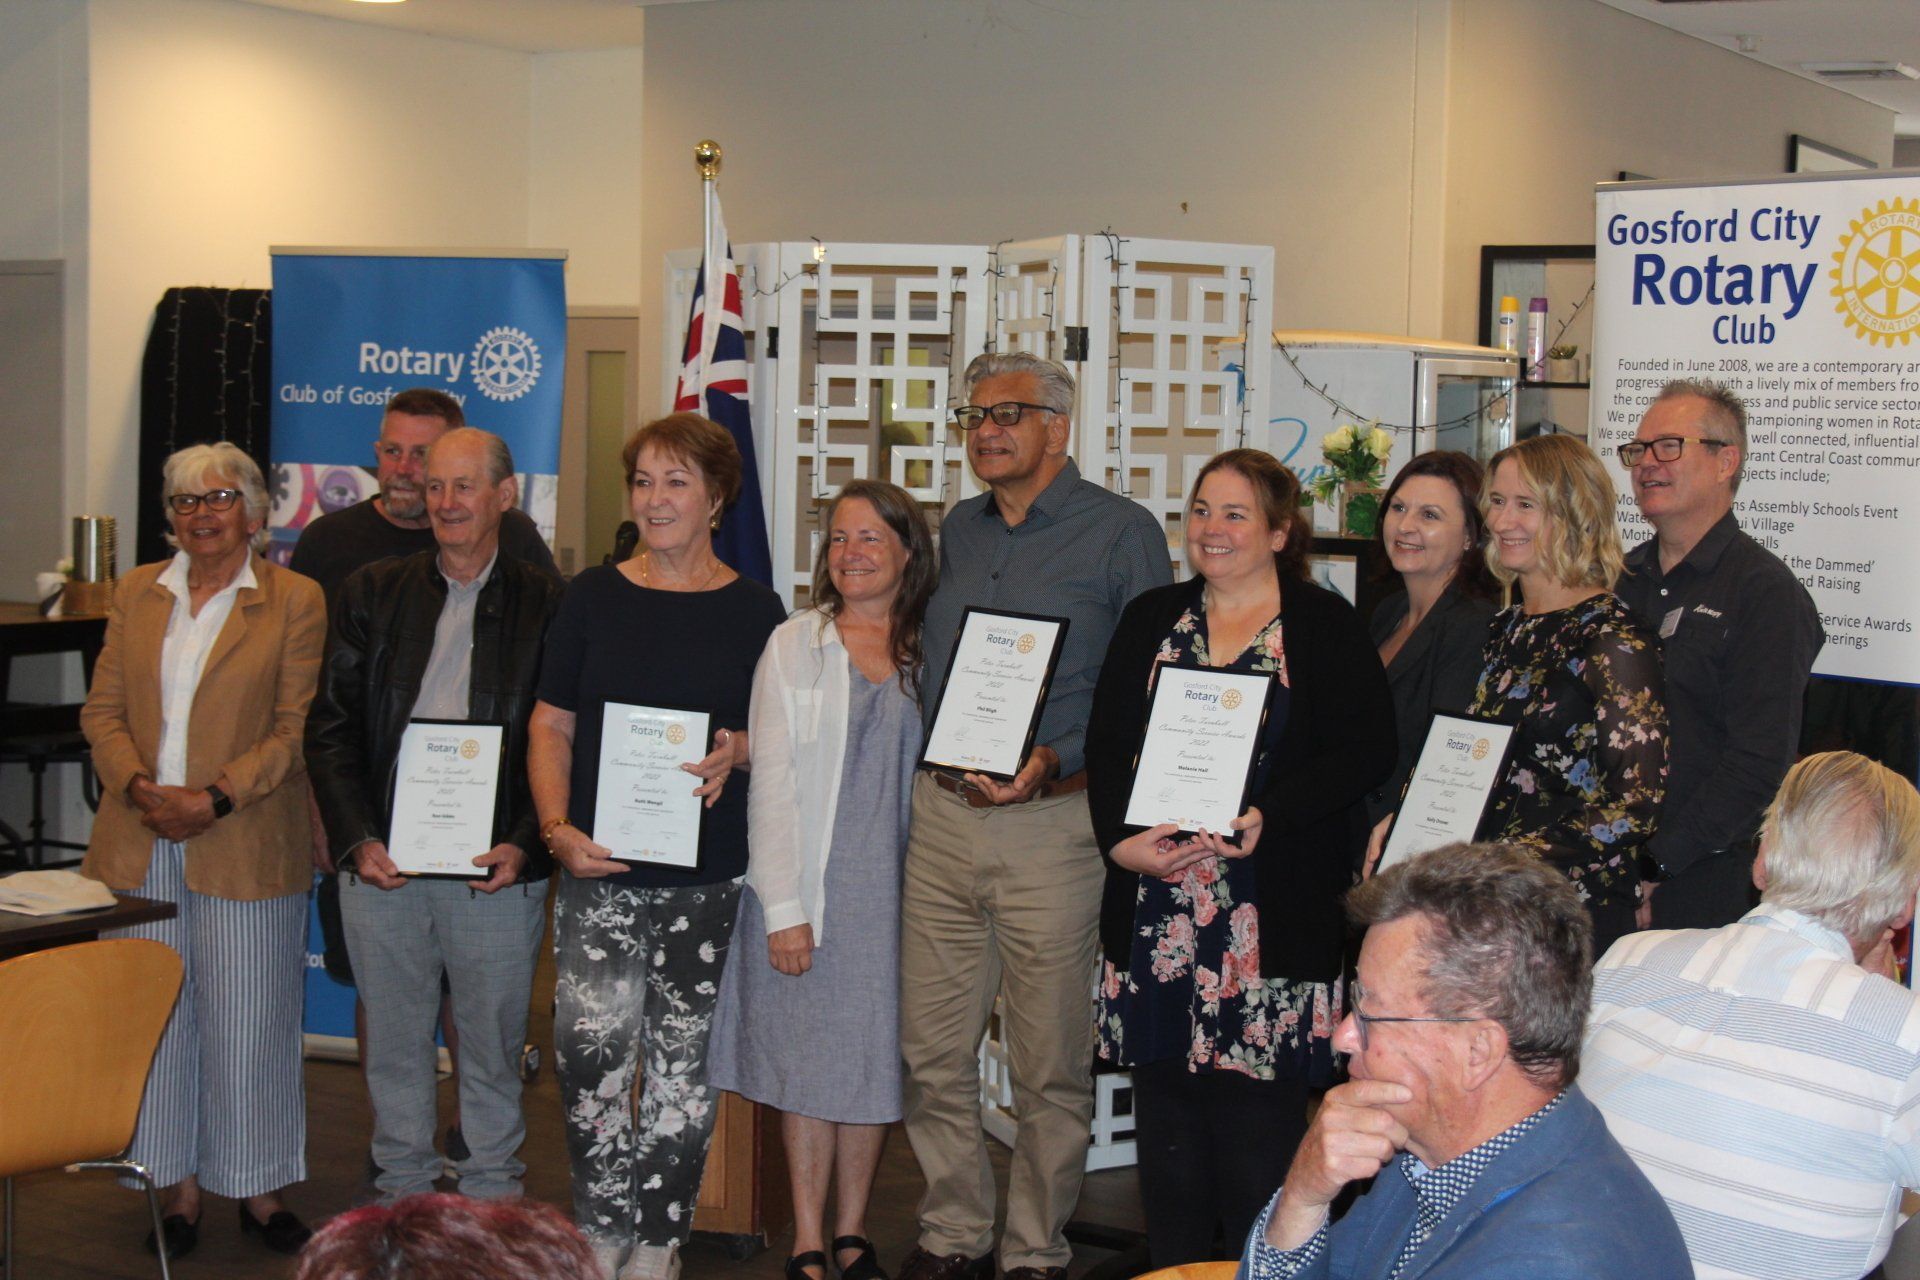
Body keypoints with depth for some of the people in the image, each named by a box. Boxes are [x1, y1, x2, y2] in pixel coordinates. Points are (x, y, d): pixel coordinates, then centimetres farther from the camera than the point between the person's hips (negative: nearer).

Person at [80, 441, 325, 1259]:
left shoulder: (294, 601, -1)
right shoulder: (137, 594, 13)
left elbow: (296, 729, -6)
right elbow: (103, 710, 9)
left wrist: (215, 799, -15)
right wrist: (139, 788, -8)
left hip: (243, 847, -4)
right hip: (139, 845, 4)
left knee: (249, 1021, 2)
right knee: (153, 1020, 7)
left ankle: (259, 1190, 15)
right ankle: (179, 1189, 17)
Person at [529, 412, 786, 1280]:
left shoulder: (753, 610, 5)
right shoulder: (593, 597, 7)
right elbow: (551, 726, 8)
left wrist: (736, 755, -12)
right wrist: (557, 827, -7)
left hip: (708, 873, 0)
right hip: (599, 867, 0)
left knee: (683, 1057, 4)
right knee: (590, 1047, -8)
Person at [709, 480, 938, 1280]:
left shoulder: (932, 654, 5)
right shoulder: (796, 645, 2)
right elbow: (772, 781, -2)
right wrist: (783, 907, -8)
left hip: (893, 886, 2)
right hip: (812, 885, -1)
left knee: (874, 1059, 7)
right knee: (808, 1061, 2)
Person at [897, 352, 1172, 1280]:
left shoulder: (1122, 533, -3)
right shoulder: (956, 531, 15)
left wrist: (1055, 760, -17)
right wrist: (933, 759, 11)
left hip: (1050, 823, -5)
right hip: (941, 817, 5)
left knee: (1049, 1064, 2)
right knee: (933, 1052, 8)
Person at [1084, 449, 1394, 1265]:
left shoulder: (1326, 626, 2)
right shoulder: (1150, 620, 15)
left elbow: (1367, 747, -6)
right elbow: (1106, 745, 10)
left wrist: (1266, 816, -17)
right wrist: (1122, 838, -7)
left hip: (1275, 913, -4)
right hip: (1156, 906, 4)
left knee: (1258, 1104, -5)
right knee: (1165, 1099, 7)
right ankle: (1172, 1267, 16)